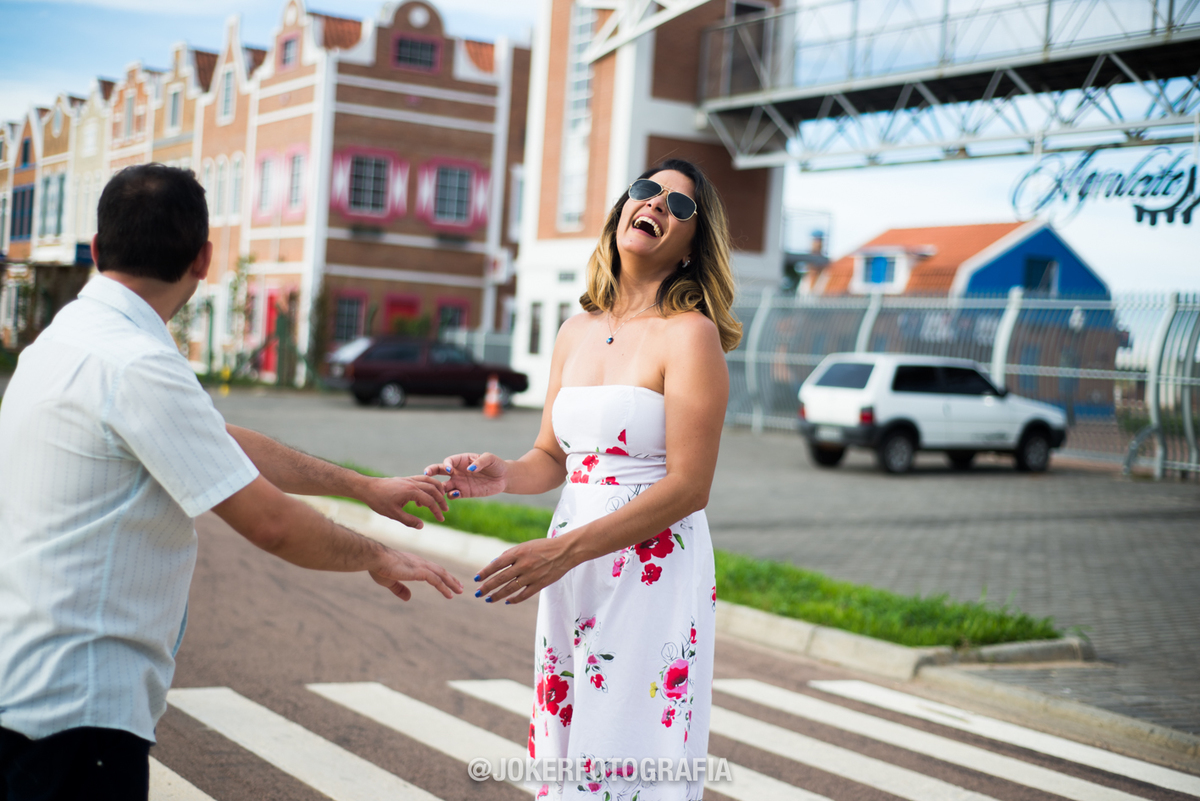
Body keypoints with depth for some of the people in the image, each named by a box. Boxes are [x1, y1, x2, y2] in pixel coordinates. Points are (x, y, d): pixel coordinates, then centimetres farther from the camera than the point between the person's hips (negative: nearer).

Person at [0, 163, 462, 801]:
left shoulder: (73, 336, 10)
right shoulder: (136, 366, -20)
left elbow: (226, 443, 19)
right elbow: (272, 524, -18)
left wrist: (365, 487, 25)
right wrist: (378, 557, 1)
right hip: (73, 701, -10)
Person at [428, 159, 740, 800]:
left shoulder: (690, 334, -9)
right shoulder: (576, 334, 11)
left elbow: (688, 488, -15)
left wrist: (565, 550, -20)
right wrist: (503, 476, -5)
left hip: (655, 575, -6)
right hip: (570, 578, 6)